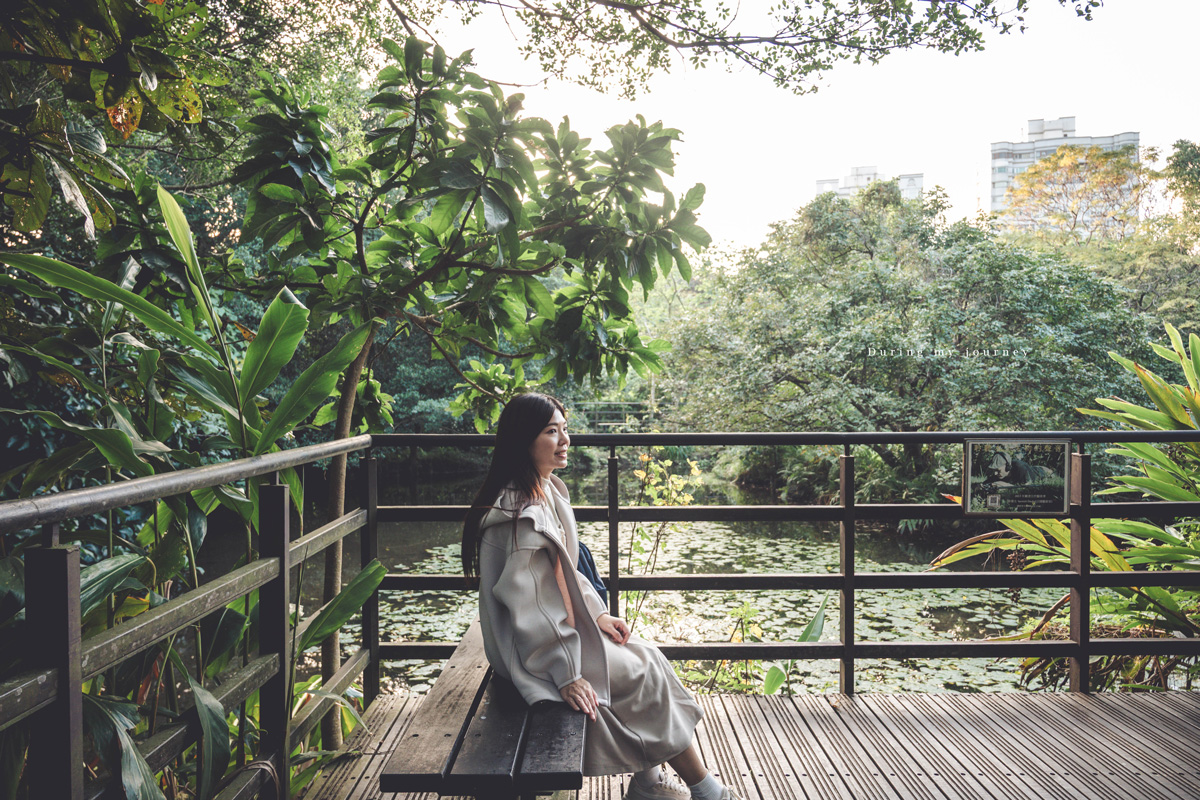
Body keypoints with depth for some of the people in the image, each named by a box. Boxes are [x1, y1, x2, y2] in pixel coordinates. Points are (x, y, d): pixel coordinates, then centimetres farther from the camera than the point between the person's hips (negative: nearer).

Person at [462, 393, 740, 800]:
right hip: (532, 652, -9)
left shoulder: (548, 490, 4)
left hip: (559, 624, 9)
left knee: (647, 656, 5)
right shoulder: (521, 513, -27)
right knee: (644, 674, -3)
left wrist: (597, 613, 5)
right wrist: (566, 674, -23)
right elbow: (527, 605, -26)